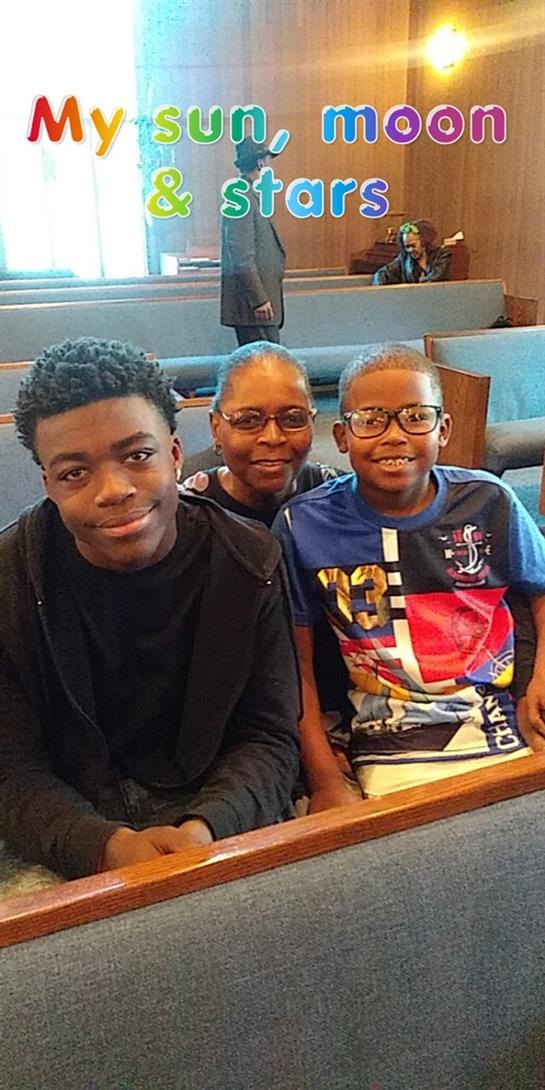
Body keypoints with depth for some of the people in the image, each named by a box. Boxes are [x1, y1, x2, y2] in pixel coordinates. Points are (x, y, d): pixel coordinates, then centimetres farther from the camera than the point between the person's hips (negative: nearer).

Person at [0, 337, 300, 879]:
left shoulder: (249, 564, -8)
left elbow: (270, 739, -5)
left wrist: (207, 827, -24)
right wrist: (109, 846, -26)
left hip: (216, 822, 1)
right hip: (69, 846, 0)